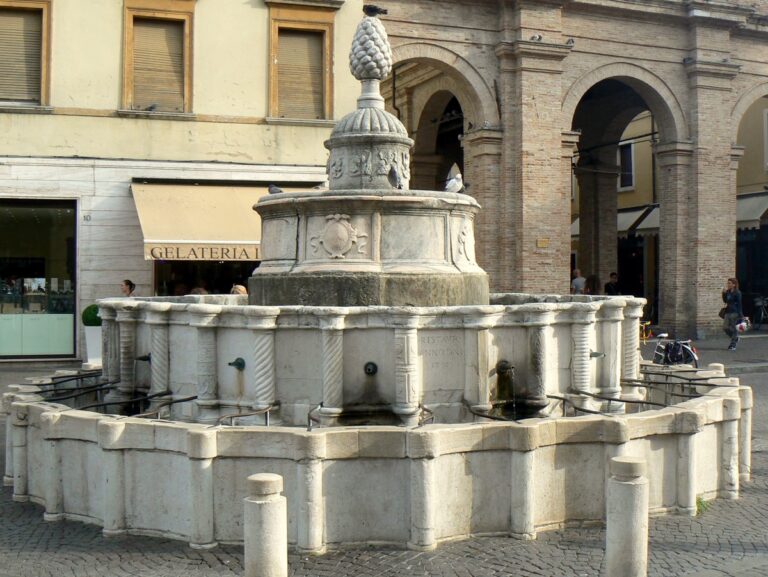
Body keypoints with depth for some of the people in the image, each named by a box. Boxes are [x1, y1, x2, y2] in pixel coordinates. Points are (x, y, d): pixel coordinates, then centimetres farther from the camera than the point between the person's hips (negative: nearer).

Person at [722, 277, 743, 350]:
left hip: (734, 313, -7)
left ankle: (733, 345, 7)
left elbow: (739, 304, -12)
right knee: (725, 327, 2)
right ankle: (735, 338, 25)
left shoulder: (737, 293, -10)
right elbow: (725, 301, 14)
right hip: (728, 312, 7)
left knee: (733, 329, -2)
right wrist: (724, 293, 2)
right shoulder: (728, 292, 11)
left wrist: (740, 315, -15)